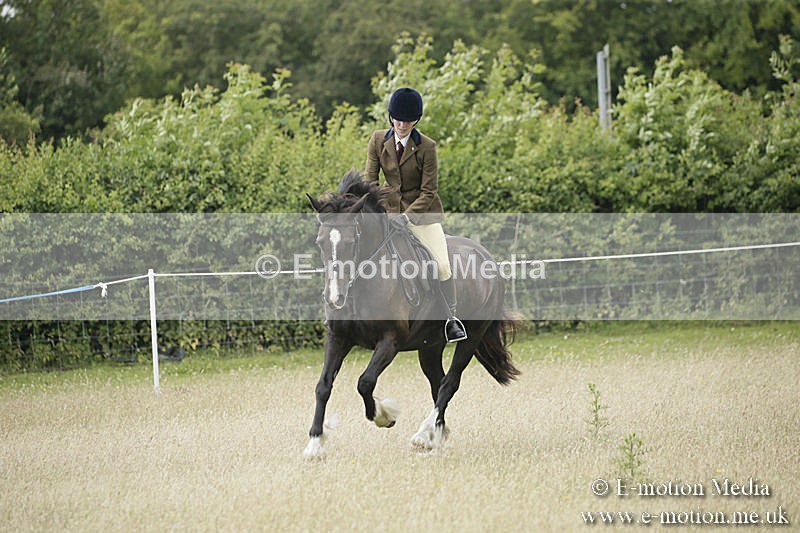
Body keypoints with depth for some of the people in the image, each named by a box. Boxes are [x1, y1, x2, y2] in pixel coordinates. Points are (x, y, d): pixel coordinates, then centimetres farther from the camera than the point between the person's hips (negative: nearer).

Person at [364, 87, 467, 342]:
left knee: (442, 264, -13)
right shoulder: (378, 140, -4)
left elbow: (429, 191, -13)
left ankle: (451, 318, 2)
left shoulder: (426, 147, -13)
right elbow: (369, 178, -3)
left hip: (421, 211, -3)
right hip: (389, 209, 3)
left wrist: (407, 216, -26)